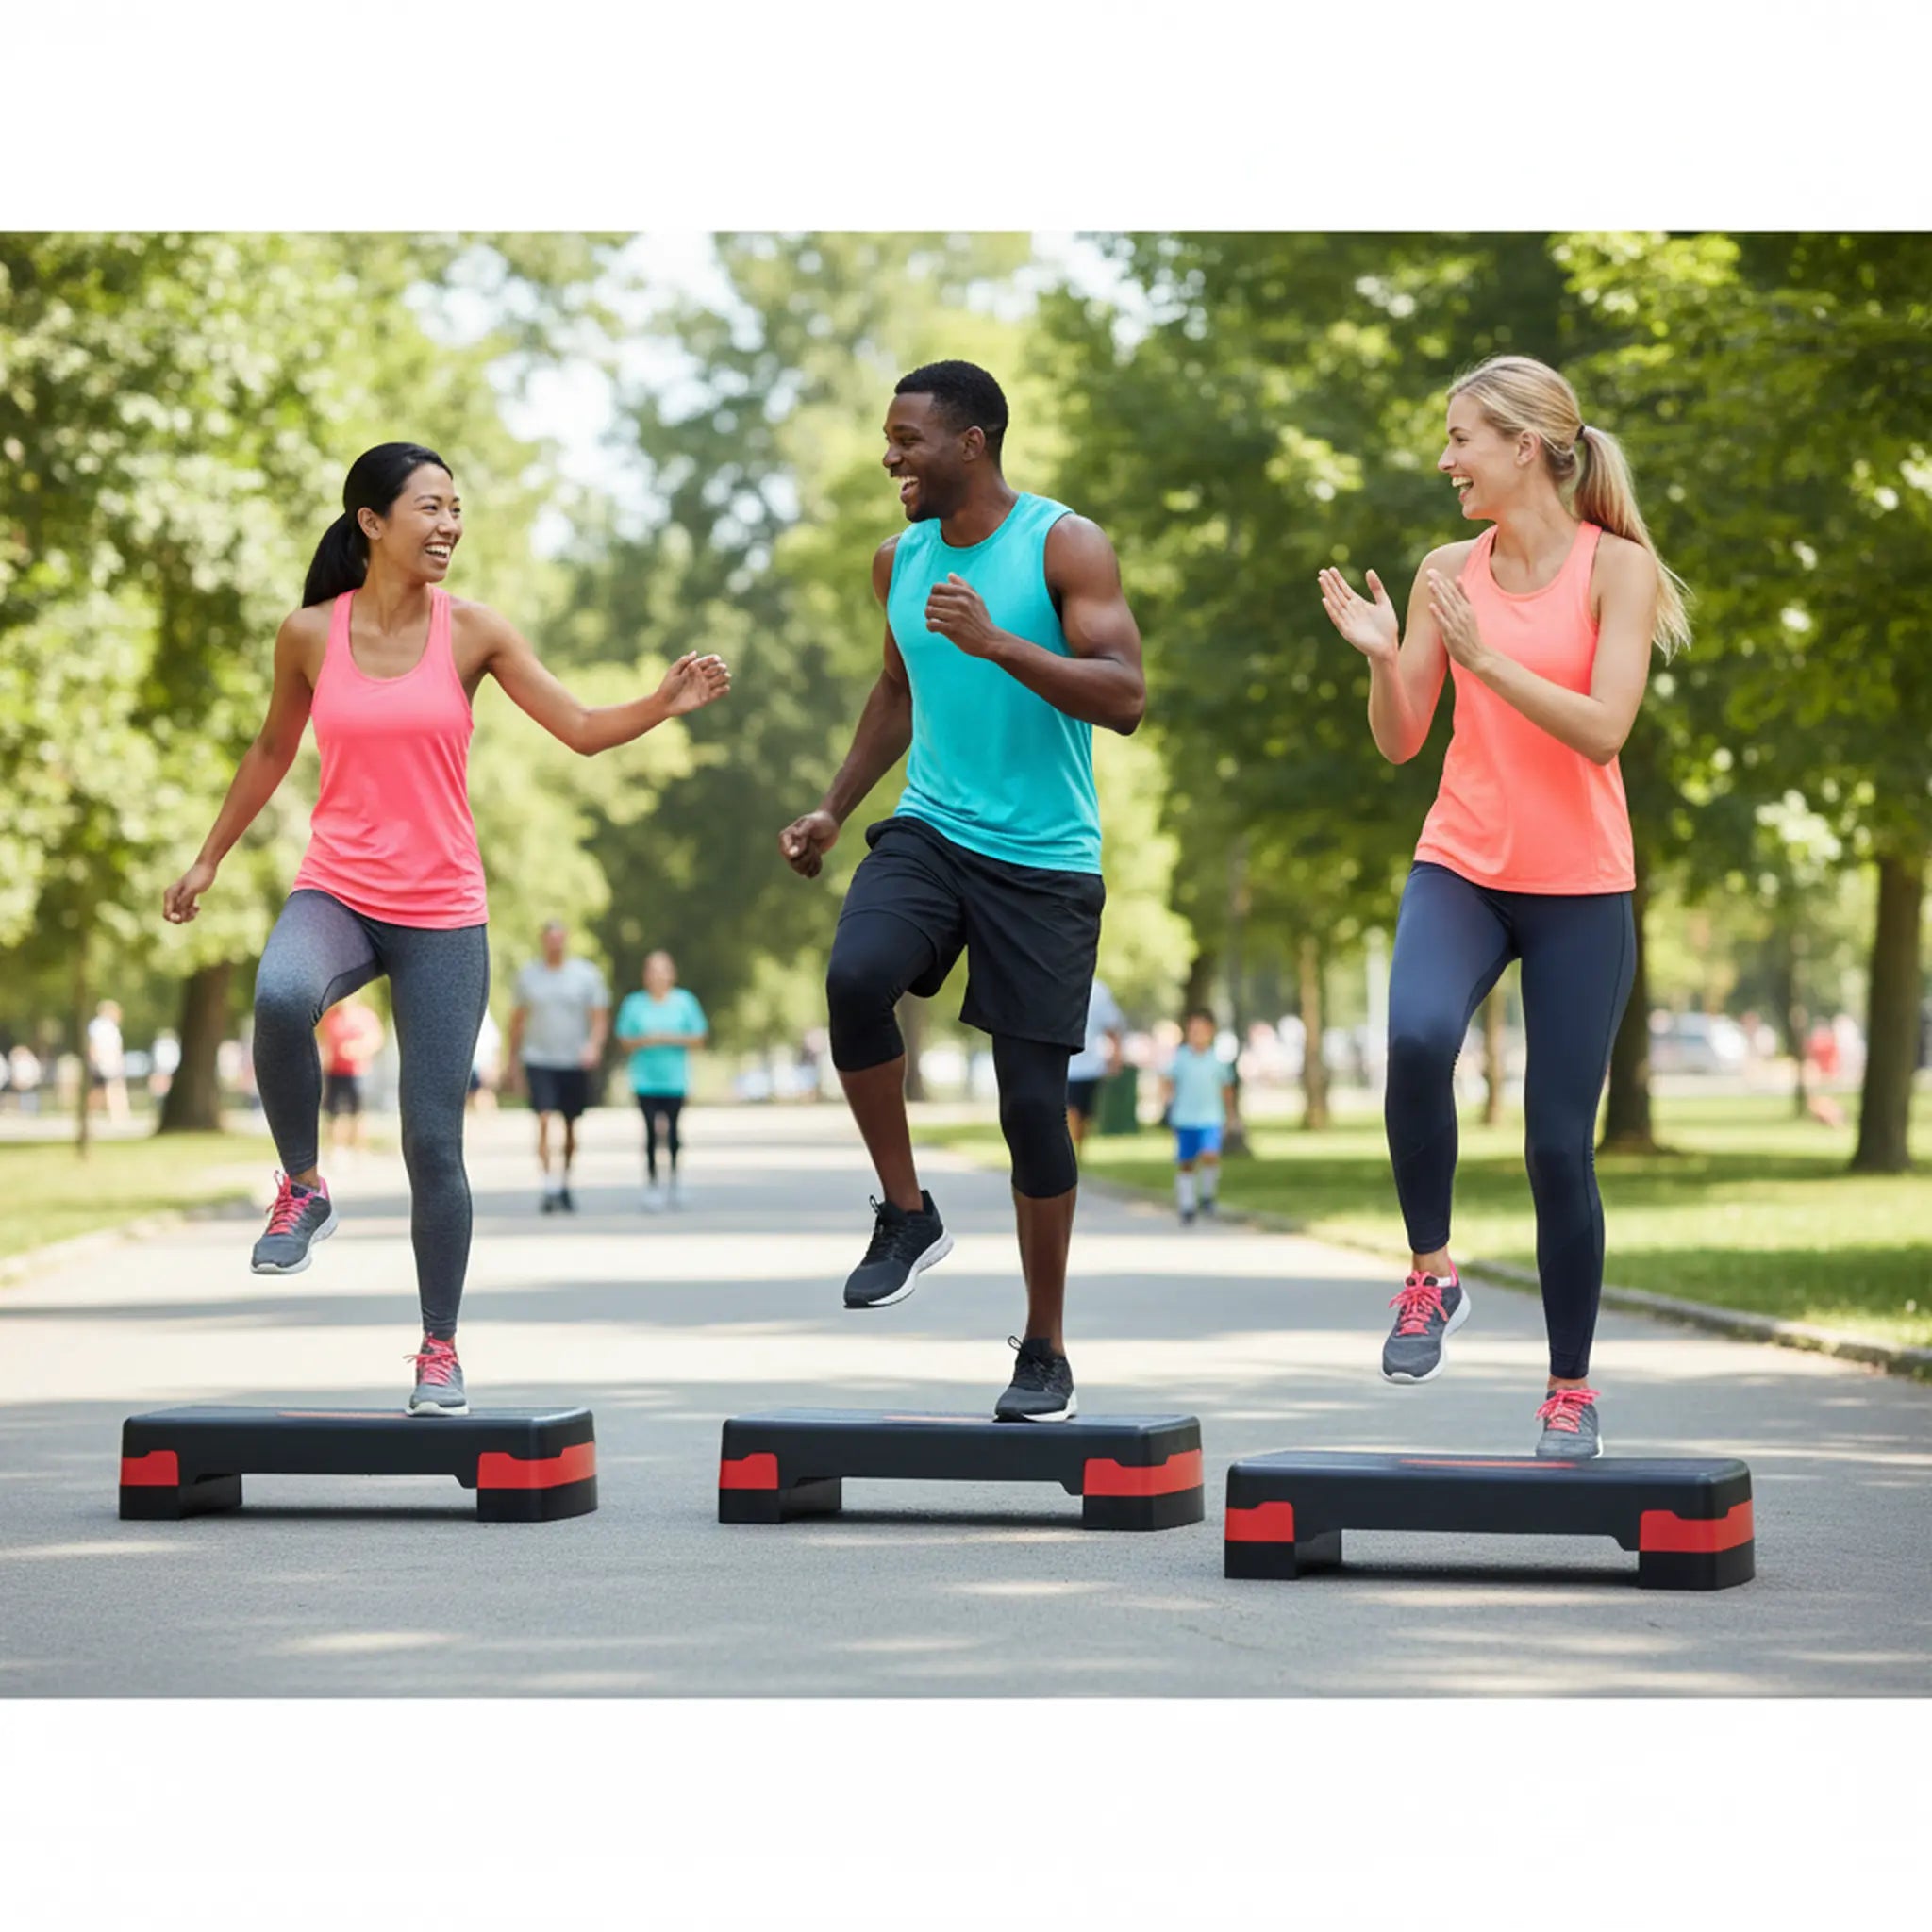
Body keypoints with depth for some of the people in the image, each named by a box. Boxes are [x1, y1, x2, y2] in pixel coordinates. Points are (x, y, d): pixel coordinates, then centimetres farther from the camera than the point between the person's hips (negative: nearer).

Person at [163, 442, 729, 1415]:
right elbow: (273, 748, 16)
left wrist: (666, 702, -20)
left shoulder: (472, 631, -2)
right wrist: (209, 858, 22)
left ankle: (440, 1350, 15)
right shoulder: (310, 634, 0)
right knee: (280, 995, -36)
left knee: (434, 1143, -1)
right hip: (336, 892, 0)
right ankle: (302, 1190, -13)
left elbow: (582, 729, -3)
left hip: (442, 911, 0)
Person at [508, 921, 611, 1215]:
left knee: (571, 1126, 8)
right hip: (539, 1060, -1)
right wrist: (514, 1059, 12)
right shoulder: (528, 975, 6)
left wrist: (594, 1046, -16)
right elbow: (518, 1019, 13)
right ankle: (549, 1183, -20)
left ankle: (565, 1183, 22)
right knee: (544, 1120, -16)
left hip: (574, 1062, 1)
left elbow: (600, 1017, 2)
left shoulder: (586, 975, 3)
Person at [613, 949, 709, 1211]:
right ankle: (651, 1184, 0)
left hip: (675, 1078, 0)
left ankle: (672, 1181, 16)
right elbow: (624, 1040, 5)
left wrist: (671, 1039, -10)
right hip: (645, 1078, 0)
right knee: (651, 1131, -7)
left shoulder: (684, 1001, 4)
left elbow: (698, 1038, 4)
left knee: (672, 1130, -1)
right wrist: (645, 1041, -13)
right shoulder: (634, 1003, 5)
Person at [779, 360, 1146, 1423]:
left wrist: (1000, 645, -27)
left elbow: (1125, 698, -16)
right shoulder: (900, 561, 10)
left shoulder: (1065, 545, -7)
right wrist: (834, 808, 21)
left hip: (1046, 860, -4)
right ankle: (906, 1214, -8)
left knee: (1033, 1099, -4)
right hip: (929, 830, 4)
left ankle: (1045, 1352, 11)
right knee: (854, 976, -28)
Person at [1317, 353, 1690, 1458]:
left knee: (1561, 1145, -1)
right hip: (1460, 868, 2)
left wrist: (1486, 655, -22)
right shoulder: (1448, 572, 6)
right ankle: (1432, 1275, -11)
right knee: (1417, 1036, -30)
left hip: (1581, 890, -2)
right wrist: (1382, 656, -10)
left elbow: (1603, 729, -16)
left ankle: (1572, 1387, 16)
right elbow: (1402, 742, 7)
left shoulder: (1616, 568, -5)